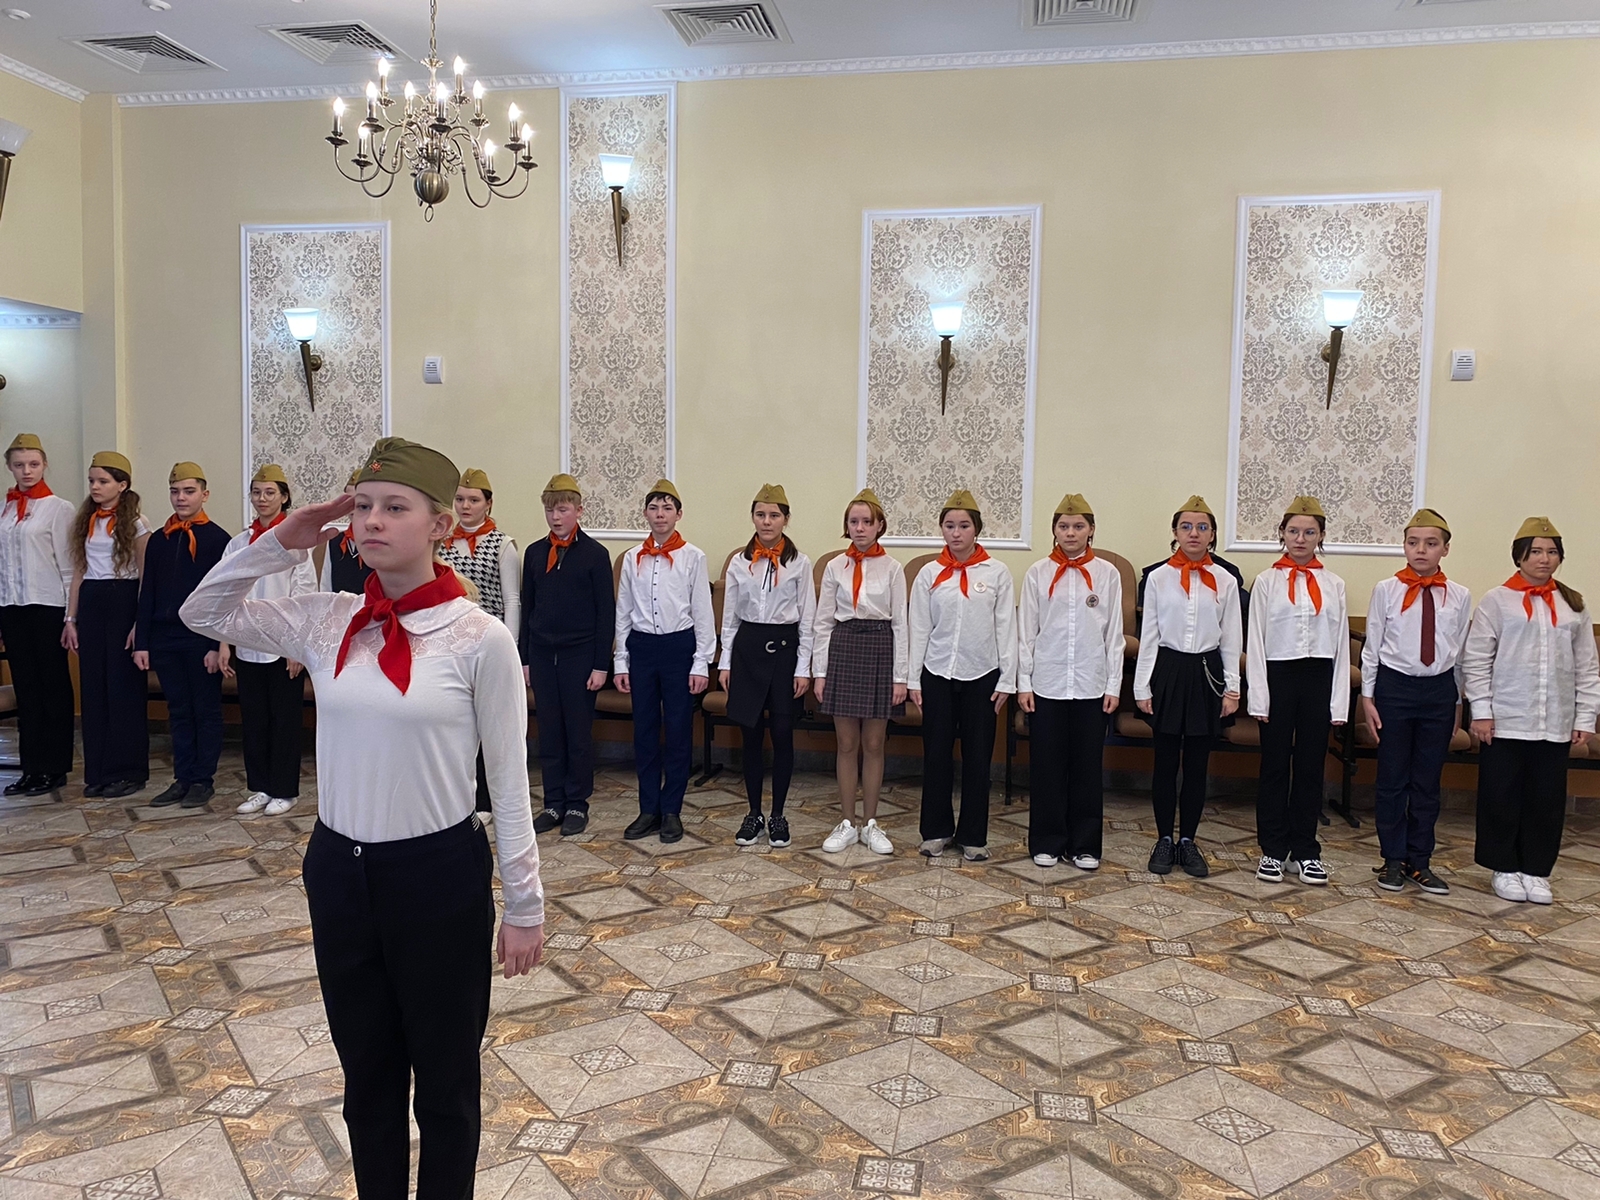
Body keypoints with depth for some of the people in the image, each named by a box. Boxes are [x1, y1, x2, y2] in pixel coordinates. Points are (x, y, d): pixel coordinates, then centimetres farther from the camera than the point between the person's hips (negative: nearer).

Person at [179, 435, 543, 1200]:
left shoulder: (480, 638, -14)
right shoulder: (326, 622, -1)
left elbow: (508, 781, -9)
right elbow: (203, 614, 11)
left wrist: (523, 904, -6)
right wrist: (284, 542, -3)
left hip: (439, 875, -4)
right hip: (338, 869, 4)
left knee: (445, 1079, 16)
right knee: (366, 1073, 23)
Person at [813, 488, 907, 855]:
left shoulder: (892, 569, 0)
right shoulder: (835, 567, 3)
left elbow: (900, 624, 0)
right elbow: (823, 622, 5)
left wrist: (900, 676, -4)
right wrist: (820, 671, 0)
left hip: (880, 651, -1)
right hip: (843, 650, 1)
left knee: (873, 744, 7)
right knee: (846, 744, 7)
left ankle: (870, 824, 19)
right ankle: (846, 823, 17)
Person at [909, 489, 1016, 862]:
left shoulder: (997, 573, -1)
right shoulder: (929, 574, 1)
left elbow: (1006, 629, -1)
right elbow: (919, 630, 3)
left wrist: (1007, 680, -4)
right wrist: (913, 680, 0)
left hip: (981, 676, -1)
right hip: (937, 675, 1)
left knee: (978, 757, 6)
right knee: (936, 754, 6)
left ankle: (973, 835, 18)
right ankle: (936, 830, 20)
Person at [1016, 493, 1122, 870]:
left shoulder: (1108, 574, 3)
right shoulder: (1038, 573, 2)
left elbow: (1115, 634, 4)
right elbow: (1026, 632, 3)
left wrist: (1114, 686, 0)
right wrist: (1023, 683, -1)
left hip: (1092, 686, 0)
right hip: (1047, 684, 0)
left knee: (1087, 767, 7)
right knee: (1047, 767, 5)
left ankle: (1085, 844, 18)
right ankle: (1046, 842, 17)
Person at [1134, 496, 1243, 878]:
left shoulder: (1225, 582, 2)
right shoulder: (1159, 578, 0)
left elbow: (1231, 639, 4)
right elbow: (1148, 636, 0)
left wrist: (1232, 688, 1)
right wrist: (1143, 686, -2)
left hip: (1207, 673, 1)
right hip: (1168, 671, -1)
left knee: (1197, 763, 7)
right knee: (1165, 761, 5)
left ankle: (1188, 841, 19)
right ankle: (1165, 839, 17)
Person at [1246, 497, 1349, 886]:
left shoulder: (1333, 585, 6)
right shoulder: (1267, 581, 0)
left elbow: (1341, 645, 6)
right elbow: (1256, 641, -1)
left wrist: (1339, 702, 1)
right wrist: (1259, 696, -7)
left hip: (1319, 677, 2)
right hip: (1278, 675, -2)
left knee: (1311, 766, 8)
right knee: (1275, 766, 5)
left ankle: (1305, 851, 18)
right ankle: (1273, 850, 15)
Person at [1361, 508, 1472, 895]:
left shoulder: (1459, 597, 2)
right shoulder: (1386, 590, -4)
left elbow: (1461, 653, 8)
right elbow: (1372, 646, 0)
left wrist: (1457, 703, 11)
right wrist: (1367, 696, -2)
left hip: (1439, 690, 2)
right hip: (1394, 686, -2)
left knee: (1428, 780, 9)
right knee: (1392, 778, 5)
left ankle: (1419, 862, 21)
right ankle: (1393, 860, 18)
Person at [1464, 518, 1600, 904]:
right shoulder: (1497, 600, -2)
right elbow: (1476, 659, -4)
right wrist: (1481, 710, -8)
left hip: (1556, 724, 3)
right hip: (1505, 721, -3)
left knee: (1548, 799, 8)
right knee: (1502, 797, 4)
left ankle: (1537, 870, 22)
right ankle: (1505, 869, 18)